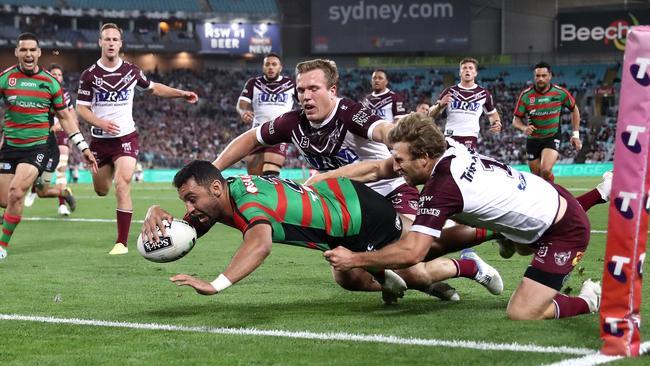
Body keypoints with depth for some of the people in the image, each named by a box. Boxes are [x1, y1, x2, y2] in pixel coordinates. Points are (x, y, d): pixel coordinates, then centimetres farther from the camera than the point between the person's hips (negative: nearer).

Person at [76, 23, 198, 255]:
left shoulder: (131, 71, 0)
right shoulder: (90, 75, -5)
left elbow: (154, 88, 17)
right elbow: (81, 108, -5)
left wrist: (182, 94, 7)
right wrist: (101, 123, -22)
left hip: (126, 138, -1)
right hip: (100, 140, 1)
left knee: (122, 187, -18)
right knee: (101, 191, 13)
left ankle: (122, 242, -14)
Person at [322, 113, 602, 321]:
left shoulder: (442, 189, -29)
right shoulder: (448, 147, -7)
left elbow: (411, 253, -33)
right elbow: (380, 168, 3)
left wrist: (353, 259, -24)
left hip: (565, 230, -9)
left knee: (521, 314, -16)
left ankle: (588, 300, 3)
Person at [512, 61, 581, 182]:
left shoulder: (560, 93, -9)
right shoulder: (526, 95, -9)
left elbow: (574, 109, 8)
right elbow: (516, 120, -4)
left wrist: (576, 134, 5)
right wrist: (524, 128, -27)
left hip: (553, 137, -2)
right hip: (533, 139, 2)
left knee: (545, 171, -26)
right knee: (537, 176, 8)